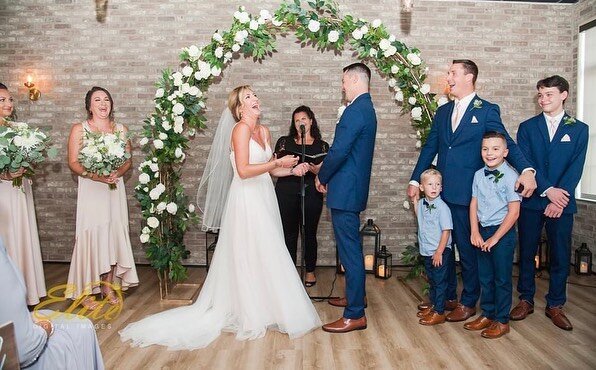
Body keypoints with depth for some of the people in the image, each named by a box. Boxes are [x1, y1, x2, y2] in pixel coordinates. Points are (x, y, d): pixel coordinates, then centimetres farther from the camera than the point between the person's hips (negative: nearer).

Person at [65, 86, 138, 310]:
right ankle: (85, 291, 6)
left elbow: (128, 160, 9)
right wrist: (94, 175, -19)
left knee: (114, 235, 4)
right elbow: (73, 162, -3)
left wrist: (117, 173, -11)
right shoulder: (79, 129, 1)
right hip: (90, 190, -3)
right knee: (90, 236, -4)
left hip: (114, 189, 3)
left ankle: (108, 285, 17)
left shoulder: (121, 129, 10)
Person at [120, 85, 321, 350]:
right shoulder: (241, 129, -12)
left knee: (264, 255, 12)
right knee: (251, 256, 0)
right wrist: (277, 162, -16)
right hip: (247, 200, -8)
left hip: (264, 199, 8)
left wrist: (292, 170, 2)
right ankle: (253, 315, 14)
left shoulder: (264, 131, 13)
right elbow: (244, 170, -22)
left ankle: (261, 309, 25)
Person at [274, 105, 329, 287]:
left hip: (311, 193, 0)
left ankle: (310, 271, 20)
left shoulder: (322, 146, 10)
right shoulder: (284, 141, 10)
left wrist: (315, 170, -15)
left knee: (310, 233, 5)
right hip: (287, 192, 0)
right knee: (289, 233, 2)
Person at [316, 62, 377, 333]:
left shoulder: (356, 110, -17)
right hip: (353, 188, 11)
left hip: (345, 190, -11)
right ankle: (355, 296, 36)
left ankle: (355, 315, 3)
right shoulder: (366, 108, 16)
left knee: (350, 250, -5)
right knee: (351, 247, 21)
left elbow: (338, 151, -21)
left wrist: (322, 177, -6)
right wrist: (328, 174, 12)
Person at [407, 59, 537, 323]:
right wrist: (415, 180, 10)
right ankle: (446, 296, 29)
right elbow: (429, 148, 14)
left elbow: (506, 143, -8)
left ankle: (468, 303, 22)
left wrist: (526, 170, -25)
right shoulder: (443, 111, 13)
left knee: (468, 248, 5)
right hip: (441, 192, 5)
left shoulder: (487, 111, -2)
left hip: (468, 193, -5)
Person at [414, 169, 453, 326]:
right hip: (427, 251, 7)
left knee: (439, 281, 3)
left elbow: (446, 231, -19)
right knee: (431, 280, 20)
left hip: (440, 252, -7)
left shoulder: (442, 207, -18)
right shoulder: (421, 204, 3)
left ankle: (439, 312, 13)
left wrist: (439, 252, -19)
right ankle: (433, 305, 35)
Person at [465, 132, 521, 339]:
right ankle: (487, 315, 31)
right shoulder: (479, 175, 4)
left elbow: (513, 213, -15)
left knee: (502, 279, 5)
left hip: (503, 232, -6)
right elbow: (473, 204, 6)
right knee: (485, 276, 15)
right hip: (483, 231, 6)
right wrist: (475, 232, -3)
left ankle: (502, 321, 19)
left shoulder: (510, 176, -14)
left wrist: (495, 238, -13)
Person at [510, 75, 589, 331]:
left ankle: (555, 305, 19)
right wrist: (548, 190, -16)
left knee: (560, 256, 5)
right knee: (526, 253, 7)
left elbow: (575, 168, -3)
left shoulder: (579, 129, 6)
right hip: (531, 201, 0)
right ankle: (526, 300, 22)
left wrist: (559, 199, -15)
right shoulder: (527, 127, 6)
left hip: (562, 202, 0)